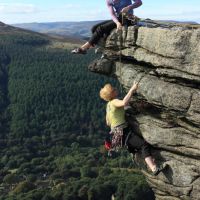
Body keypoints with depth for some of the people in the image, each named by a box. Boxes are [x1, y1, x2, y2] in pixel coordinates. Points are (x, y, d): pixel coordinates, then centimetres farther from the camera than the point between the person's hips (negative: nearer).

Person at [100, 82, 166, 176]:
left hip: (116, 133, 10)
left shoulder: (108, 105, 15)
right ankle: (154, 168, -36)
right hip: (123, 132, -10)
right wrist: (132, 90, -29)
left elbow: (108, 122, 22)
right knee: (144, 145, -24)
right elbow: (124, 102, -38)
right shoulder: (114, 102, -14)